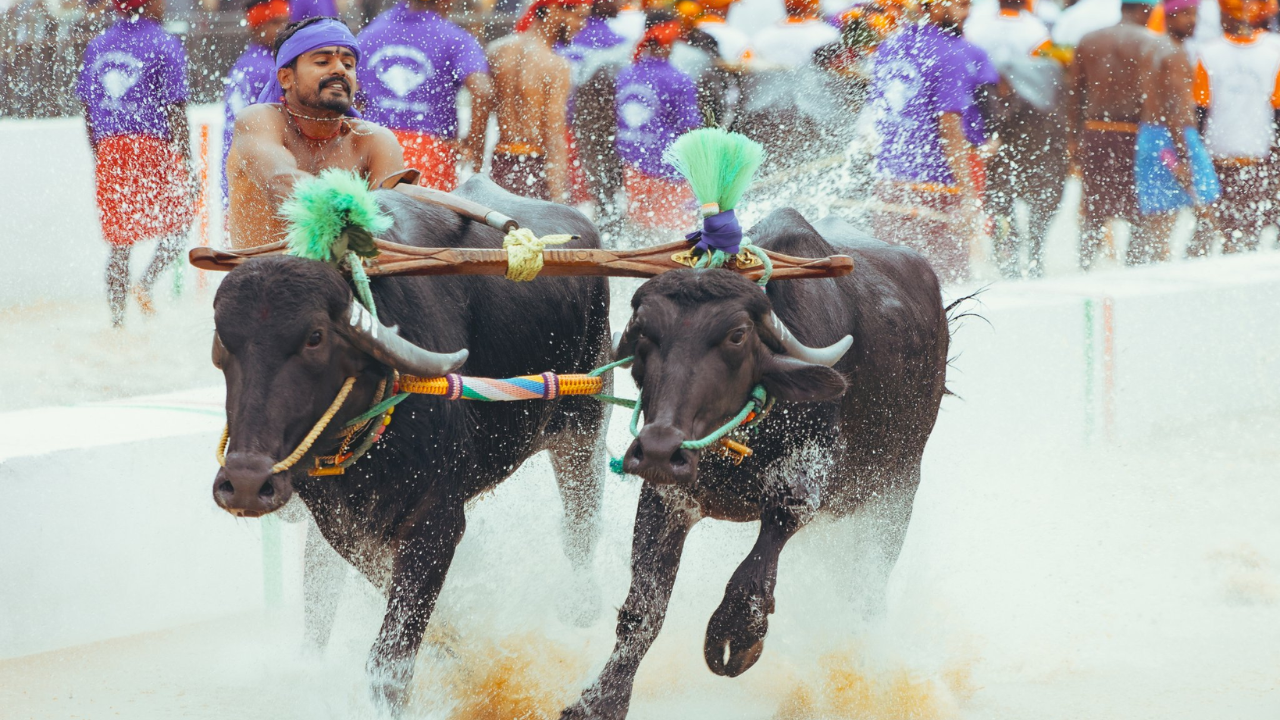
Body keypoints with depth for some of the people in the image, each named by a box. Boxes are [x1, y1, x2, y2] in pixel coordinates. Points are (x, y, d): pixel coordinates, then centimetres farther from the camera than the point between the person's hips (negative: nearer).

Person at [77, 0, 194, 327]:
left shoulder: (97, 45, 10)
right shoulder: (164, 44, -6)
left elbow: (87, 110, 12)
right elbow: (175, 112, -10)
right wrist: (186, 165, -6)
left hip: (109, 150, 5)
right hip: (154, 147, -5)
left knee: (119, 239, 12)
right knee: (179, 219, 14)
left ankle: (116, 317, 9)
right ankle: (147, 282, -7)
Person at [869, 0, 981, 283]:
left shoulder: (888, 47, 11)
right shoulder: (947, 56, -12)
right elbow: (949, 125, -17)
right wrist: (968, 195, -17)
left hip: (889, 185, 7)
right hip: (934, 192, -7)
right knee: (947, 278, -2)